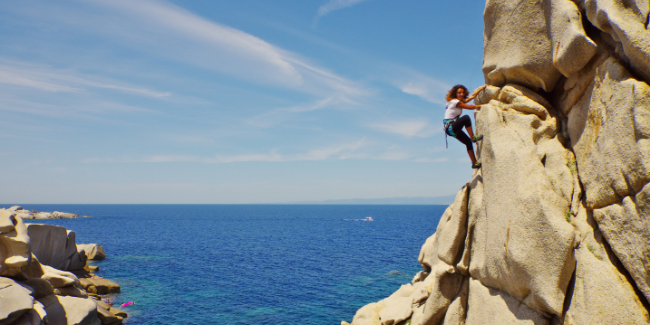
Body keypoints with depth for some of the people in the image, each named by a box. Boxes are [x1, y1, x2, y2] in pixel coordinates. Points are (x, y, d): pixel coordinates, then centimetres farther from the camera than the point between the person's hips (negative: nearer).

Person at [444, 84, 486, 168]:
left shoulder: (461, 101, 15)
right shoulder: (455, 102, -13)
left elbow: (473, 95, 18)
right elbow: (470, 107, -9)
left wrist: (482, 87, 18)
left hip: (454, 128, 10)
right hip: (449, 127, -10)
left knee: (468, 142, 7)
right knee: (466, 118, -29)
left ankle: (474, 163, 15)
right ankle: (473, 137, -16)